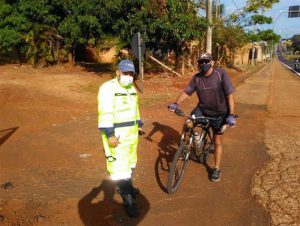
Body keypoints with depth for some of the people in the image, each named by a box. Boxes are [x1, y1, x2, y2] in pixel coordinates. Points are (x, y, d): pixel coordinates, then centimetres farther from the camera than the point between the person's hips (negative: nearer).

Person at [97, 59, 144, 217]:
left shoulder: (131, 88, 12)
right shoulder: (108, 88, -16)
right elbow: (105, 113, -22)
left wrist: (139, 124, 21)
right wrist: (110, 135, -26)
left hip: (131, 132, 9)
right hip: (116, 134, -9)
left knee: (130, 162, 20)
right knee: (119, 166, -5)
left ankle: (126, 186, 40)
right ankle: (128, 200, 5)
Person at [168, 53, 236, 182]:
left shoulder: (221, 74, -18)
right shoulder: (196, 78, -7)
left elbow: (230, 95, -20)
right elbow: (186, 92, -7)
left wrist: (231, 115, -27)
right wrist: (176, 104, -24)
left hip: (219, 113, -3)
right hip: (202, 109, 3)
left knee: (217, 141, 6)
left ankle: (216, 169, 25)